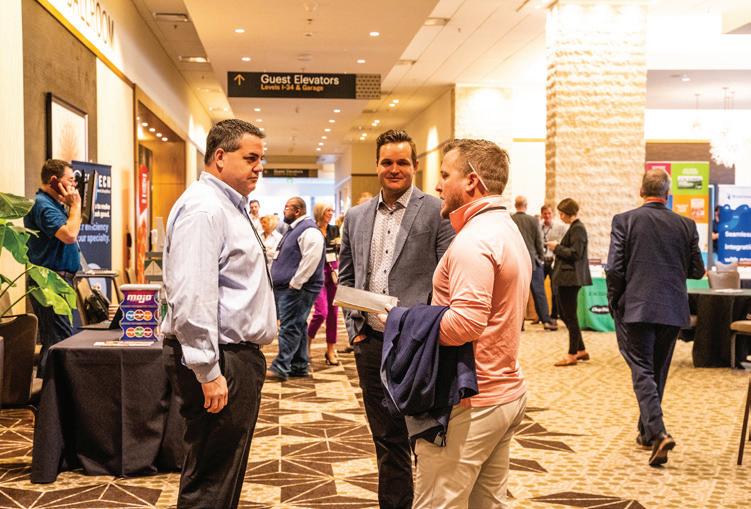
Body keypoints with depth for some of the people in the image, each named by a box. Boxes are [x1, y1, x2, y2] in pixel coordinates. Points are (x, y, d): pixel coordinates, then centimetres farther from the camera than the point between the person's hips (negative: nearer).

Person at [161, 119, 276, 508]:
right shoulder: (204, 209, -17)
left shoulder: (229, 206, 17)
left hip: (239, 355, 11)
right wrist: (208, 373, -24)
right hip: (220, 362, -11)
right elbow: (191, 298, -25)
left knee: (226, 473, 18)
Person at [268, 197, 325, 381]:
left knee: (290, 328, -9)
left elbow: (311, 260, -24)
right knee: (297, 327, 13)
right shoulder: (294, 229, 19)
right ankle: (299, 366, 19)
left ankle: (280, 368, -7)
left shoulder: (308, 231, -14)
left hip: (297, 289, -10)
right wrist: (278, 283, 19)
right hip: (286, 288, 10)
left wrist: (295, 283, -22)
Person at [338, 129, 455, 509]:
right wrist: (353, 326, 7)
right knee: (386, 438, 15)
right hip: (371, 343, 5)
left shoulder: (435, 211, -5)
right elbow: (346, 276, 17)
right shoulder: (356, 216, 10)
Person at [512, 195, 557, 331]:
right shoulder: (534, 221, -6)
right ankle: (546, 320, 3)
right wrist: (540, 257, 14)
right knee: (539, 292, 4)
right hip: (533, 261, -1)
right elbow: (539, 242, -2)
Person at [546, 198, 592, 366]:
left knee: (570, 316, -2)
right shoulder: (574, 227, 16)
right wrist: (558, 247, 8)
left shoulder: (578, 228, -14)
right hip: (566, 277, 10)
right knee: (565, 314, 15)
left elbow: (575, 253, -21)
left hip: (570, 277, -10)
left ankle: (573, 355, 7)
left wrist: (557, 248, -11)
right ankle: (581, 350, 23)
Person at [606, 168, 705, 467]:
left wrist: (614, 302, 4)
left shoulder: (624, 221, -6)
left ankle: (658, 432, -18)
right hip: (673, 310, 3)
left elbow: (614, 268, -10)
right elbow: (697, 271, 7)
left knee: (643, 371, 0)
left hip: (636, 308, -3)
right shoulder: (685, 225, 3)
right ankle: (647, 432, 28)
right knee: (658, 372, 16)